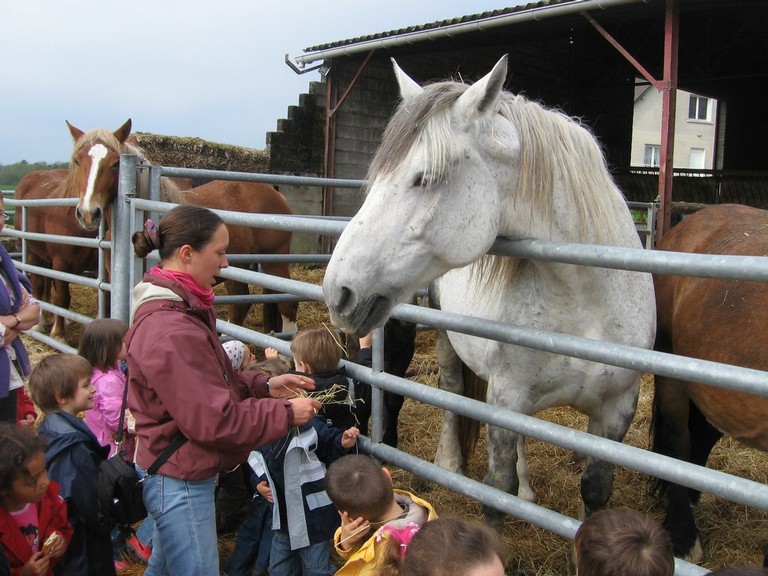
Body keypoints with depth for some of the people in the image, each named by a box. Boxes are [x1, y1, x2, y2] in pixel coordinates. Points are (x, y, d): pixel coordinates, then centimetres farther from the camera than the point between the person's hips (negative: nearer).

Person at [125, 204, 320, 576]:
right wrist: (286, 413, -18)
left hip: (173, 475, 10)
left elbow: (211, 382, 12)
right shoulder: (171, 333, -29)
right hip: (181, 481, -10)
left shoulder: (179, 309, 4)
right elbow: (215, 421, -28)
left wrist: (265, 385, -1)